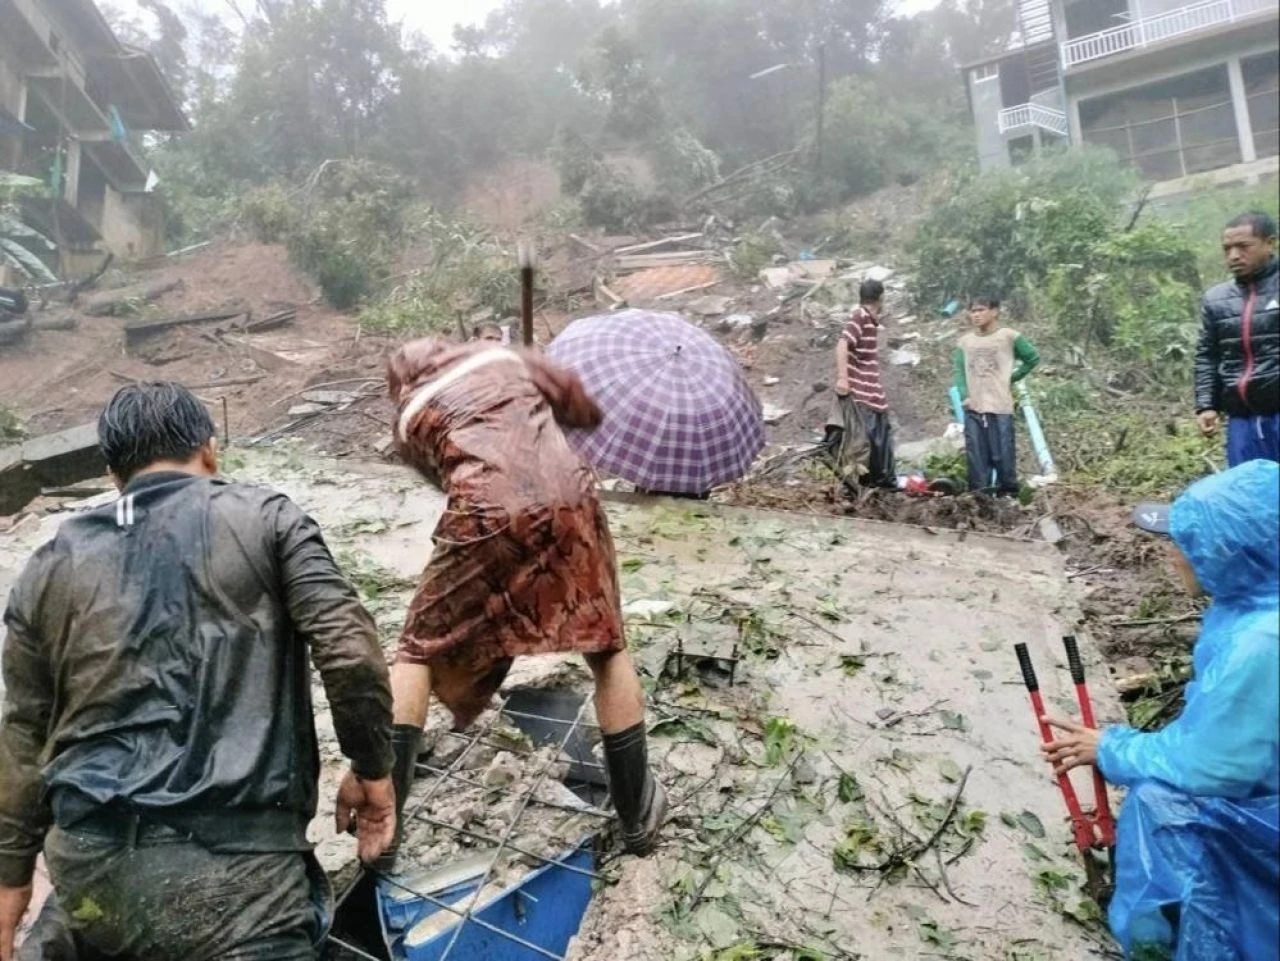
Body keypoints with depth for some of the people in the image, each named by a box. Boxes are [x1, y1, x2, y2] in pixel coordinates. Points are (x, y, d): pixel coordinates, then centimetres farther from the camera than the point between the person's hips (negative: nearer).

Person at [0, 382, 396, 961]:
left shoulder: (50, 567, 11)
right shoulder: (266, 519, 1)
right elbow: (350, 652, -10)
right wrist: (373, 771, 3)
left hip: (87, 865, 6)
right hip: (233, 865, -5)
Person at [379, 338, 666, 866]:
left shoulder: (409, 417, 24)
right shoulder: (504, 356, 26)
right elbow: (587, 409, 29)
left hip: (488, 515, -1)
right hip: (569, 497, 2)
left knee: (419, 653, 20)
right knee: (608, 648, 19)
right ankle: (637, 814, 27)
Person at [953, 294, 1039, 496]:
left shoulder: (1008, 336, 2)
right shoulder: (965, 341, 11)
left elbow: (1033, 358, 9)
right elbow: (959, 371, 6)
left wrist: (1012, 378, 4)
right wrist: (964, 396, -9)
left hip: (1000, 407, -3)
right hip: (973, 408, 3)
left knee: (1003, 453, -4)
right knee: (976, 455, 2)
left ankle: (1008, 493, 5)